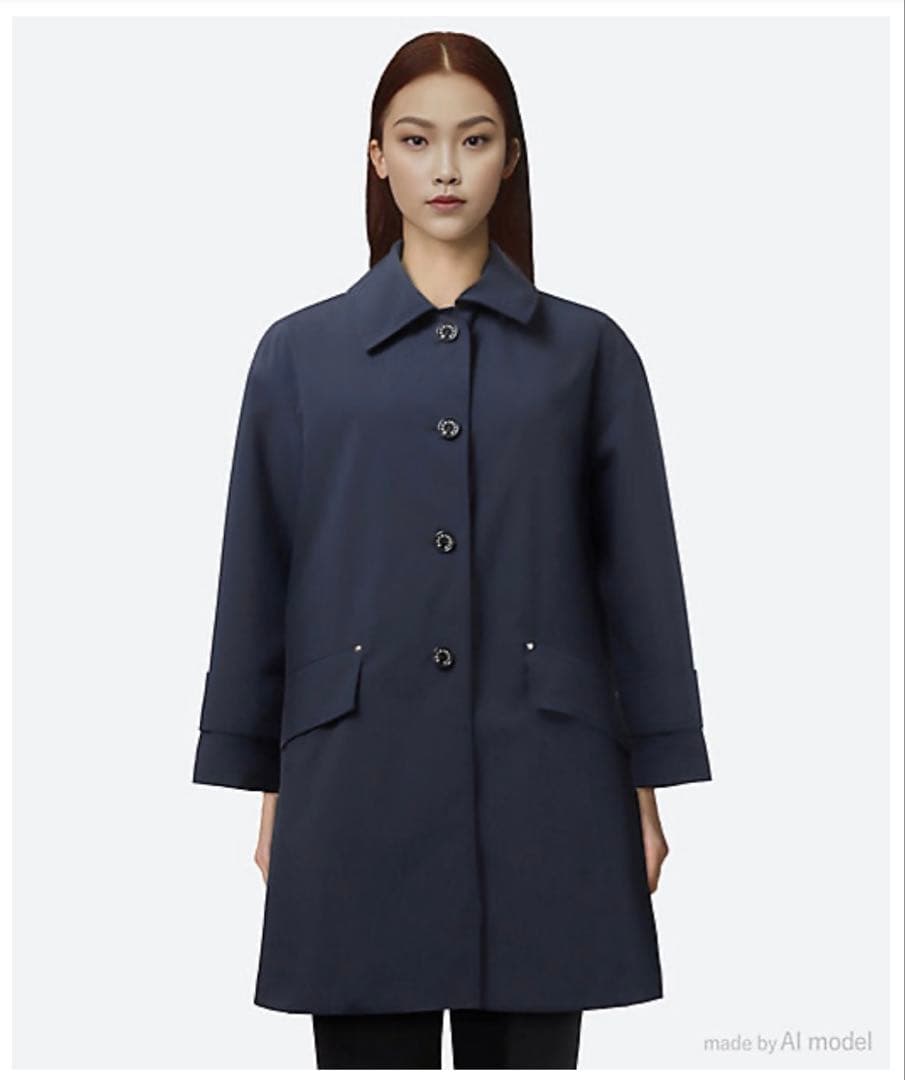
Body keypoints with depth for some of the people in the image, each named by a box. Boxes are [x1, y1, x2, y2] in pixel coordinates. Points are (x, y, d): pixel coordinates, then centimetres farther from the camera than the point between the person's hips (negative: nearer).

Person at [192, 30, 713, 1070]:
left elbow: (639, 572, 5)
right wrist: (266, 787, 5)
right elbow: (259, 576, 7)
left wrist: (648, 787, 2)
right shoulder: (301, 351, 6)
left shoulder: (587, 349, 6)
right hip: (360, 771, 0)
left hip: (541, 770, 0)